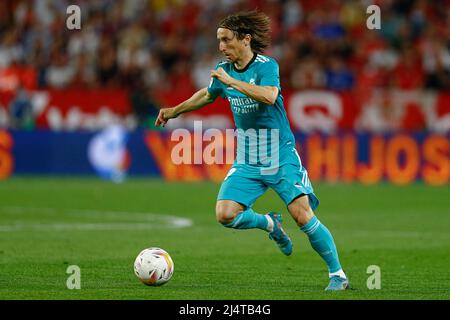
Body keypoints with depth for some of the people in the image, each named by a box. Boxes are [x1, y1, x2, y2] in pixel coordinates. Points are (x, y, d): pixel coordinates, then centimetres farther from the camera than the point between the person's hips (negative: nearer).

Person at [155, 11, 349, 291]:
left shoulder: (266, 66, -13)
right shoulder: (224, 70, 5)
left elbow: (269, 96, -34)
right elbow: (208, 95, 27)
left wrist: (231, 81, -29)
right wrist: (176, 111, 31)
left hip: (281, 156, -5)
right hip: (247, 162, 5)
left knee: (303, 216, -16)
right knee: (225, 215, -14)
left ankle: (337, 274, -2)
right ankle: (269, 224, 17)